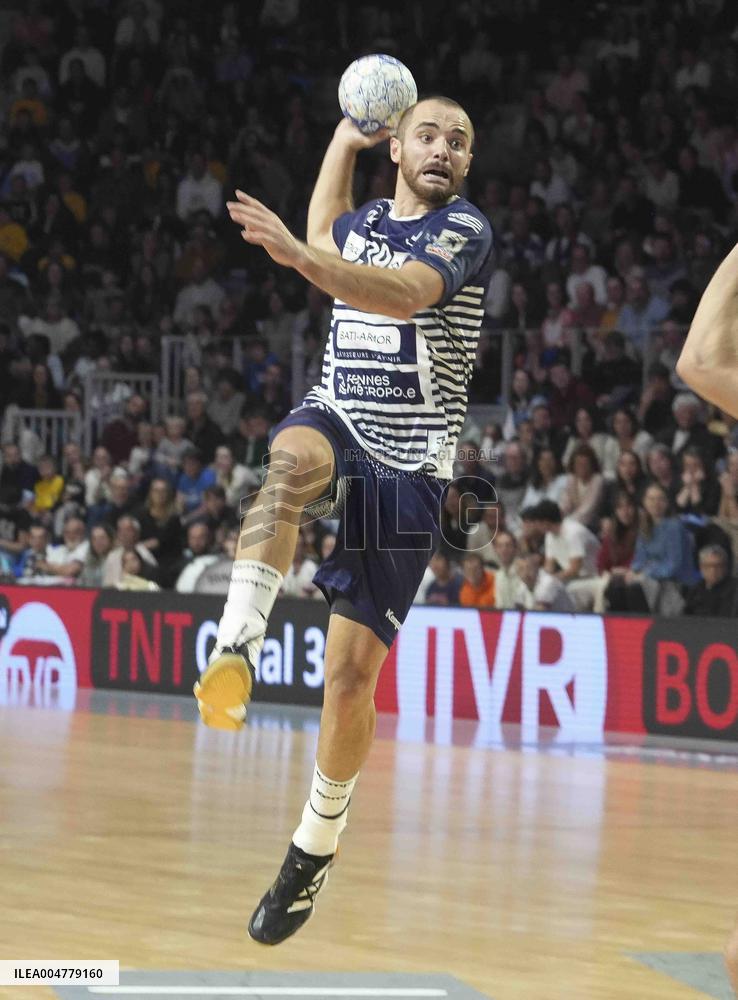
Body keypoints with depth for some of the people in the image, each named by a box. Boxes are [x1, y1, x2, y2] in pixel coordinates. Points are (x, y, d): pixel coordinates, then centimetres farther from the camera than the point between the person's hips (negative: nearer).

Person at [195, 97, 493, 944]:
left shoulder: (466, 231, -7)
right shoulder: (364, 221, 12)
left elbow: (405, 294, -30)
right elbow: (324, 231, 40)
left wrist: (298, 255, -43)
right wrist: (344, 139, 35)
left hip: (407, 466, -3)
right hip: (336, 420, 3)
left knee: (353, 669, -4)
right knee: (293, 458, -38)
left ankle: (317, 843, 15)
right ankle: (237, 645, -51)